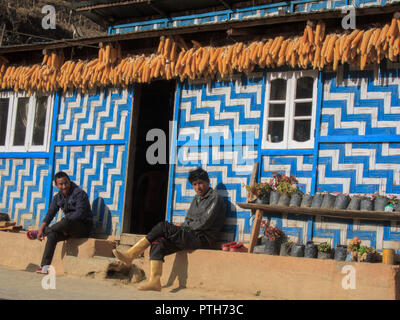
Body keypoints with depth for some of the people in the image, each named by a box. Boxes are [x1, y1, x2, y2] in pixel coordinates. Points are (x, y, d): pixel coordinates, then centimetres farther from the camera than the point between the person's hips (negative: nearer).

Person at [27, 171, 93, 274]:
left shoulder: (79, 193, -13)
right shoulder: (58, 197, 9)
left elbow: (80, 214, -22)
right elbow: (50, 213, 3)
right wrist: (41, 228, -13)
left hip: (84, 227, -6)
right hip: (70, 227, 6)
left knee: (66, 221, -36)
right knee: (52, 234, -23)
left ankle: (44, 231, -9)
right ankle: (45, 266, -26)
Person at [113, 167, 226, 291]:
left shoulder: (215, 198, -4)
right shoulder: (196, 199, 24)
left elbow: (204, 223, -13)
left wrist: (182, 228, -3)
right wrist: (181, 228, 4)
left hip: (203, 239, -8)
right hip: (191, 237, 8)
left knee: (163, 226, -19)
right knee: (158, 243, -14)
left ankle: (131, 255, -16)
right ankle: (155, 281, -23)